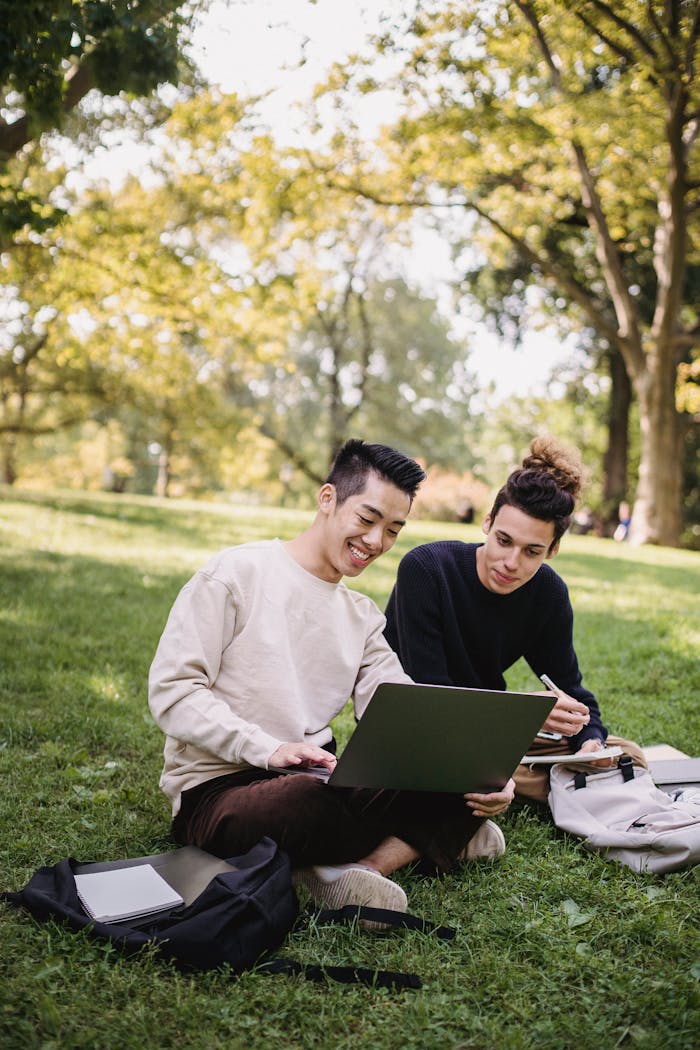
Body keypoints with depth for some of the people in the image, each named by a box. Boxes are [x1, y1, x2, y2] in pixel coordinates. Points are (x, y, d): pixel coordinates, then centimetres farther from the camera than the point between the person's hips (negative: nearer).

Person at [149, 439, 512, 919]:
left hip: (321, 782, 7)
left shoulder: (363, 617, 15)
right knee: (310, 805, -41)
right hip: (217, 788, -6)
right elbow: (171, 690, -12)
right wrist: (270, 750, -25)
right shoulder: (237, 574, -5)